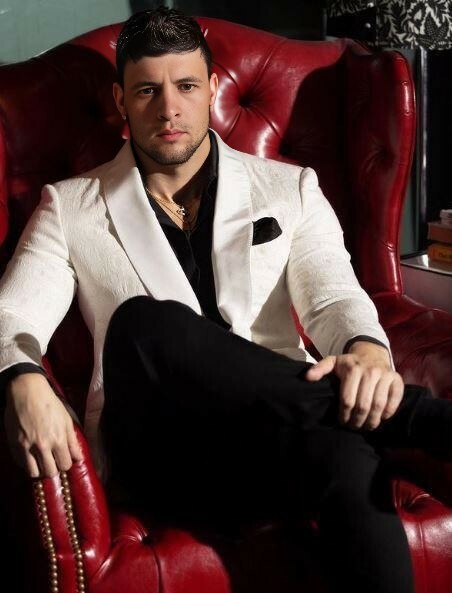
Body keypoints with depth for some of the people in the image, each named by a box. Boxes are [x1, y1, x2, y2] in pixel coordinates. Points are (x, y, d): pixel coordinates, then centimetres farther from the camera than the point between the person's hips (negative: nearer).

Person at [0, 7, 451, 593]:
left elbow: (334, 296, 3)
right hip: (156, 446, 1)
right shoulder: (70, 206, 14)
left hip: (282, 431, -1)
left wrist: (367, 351, -23)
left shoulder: (290, 190, 16)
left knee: (346, 456, -39)